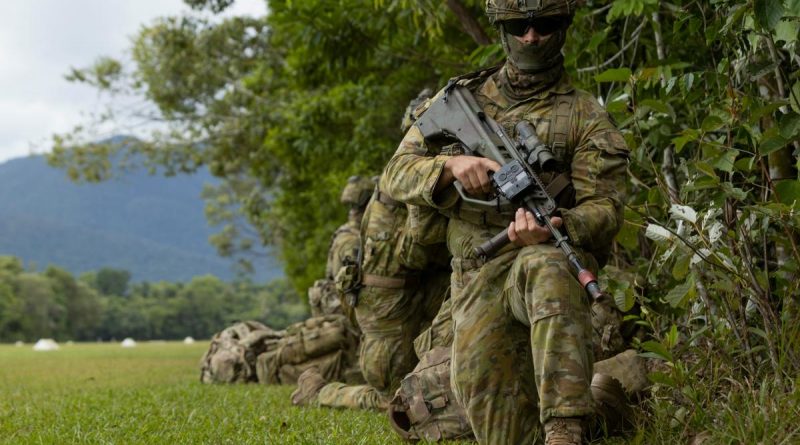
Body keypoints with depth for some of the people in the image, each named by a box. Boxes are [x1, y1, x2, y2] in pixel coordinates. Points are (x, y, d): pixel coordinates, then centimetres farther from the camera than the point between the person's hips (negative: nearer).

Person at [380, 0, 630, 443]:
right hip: (477, 278, 3)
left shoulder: (586, 116, 4)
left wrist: (553, 228, -28)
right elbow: (396, 175, 8)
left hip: (546, 256, -3)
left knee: (546, 266, -41)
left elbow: (604, 208, -5)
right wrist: (450, 166, -14)